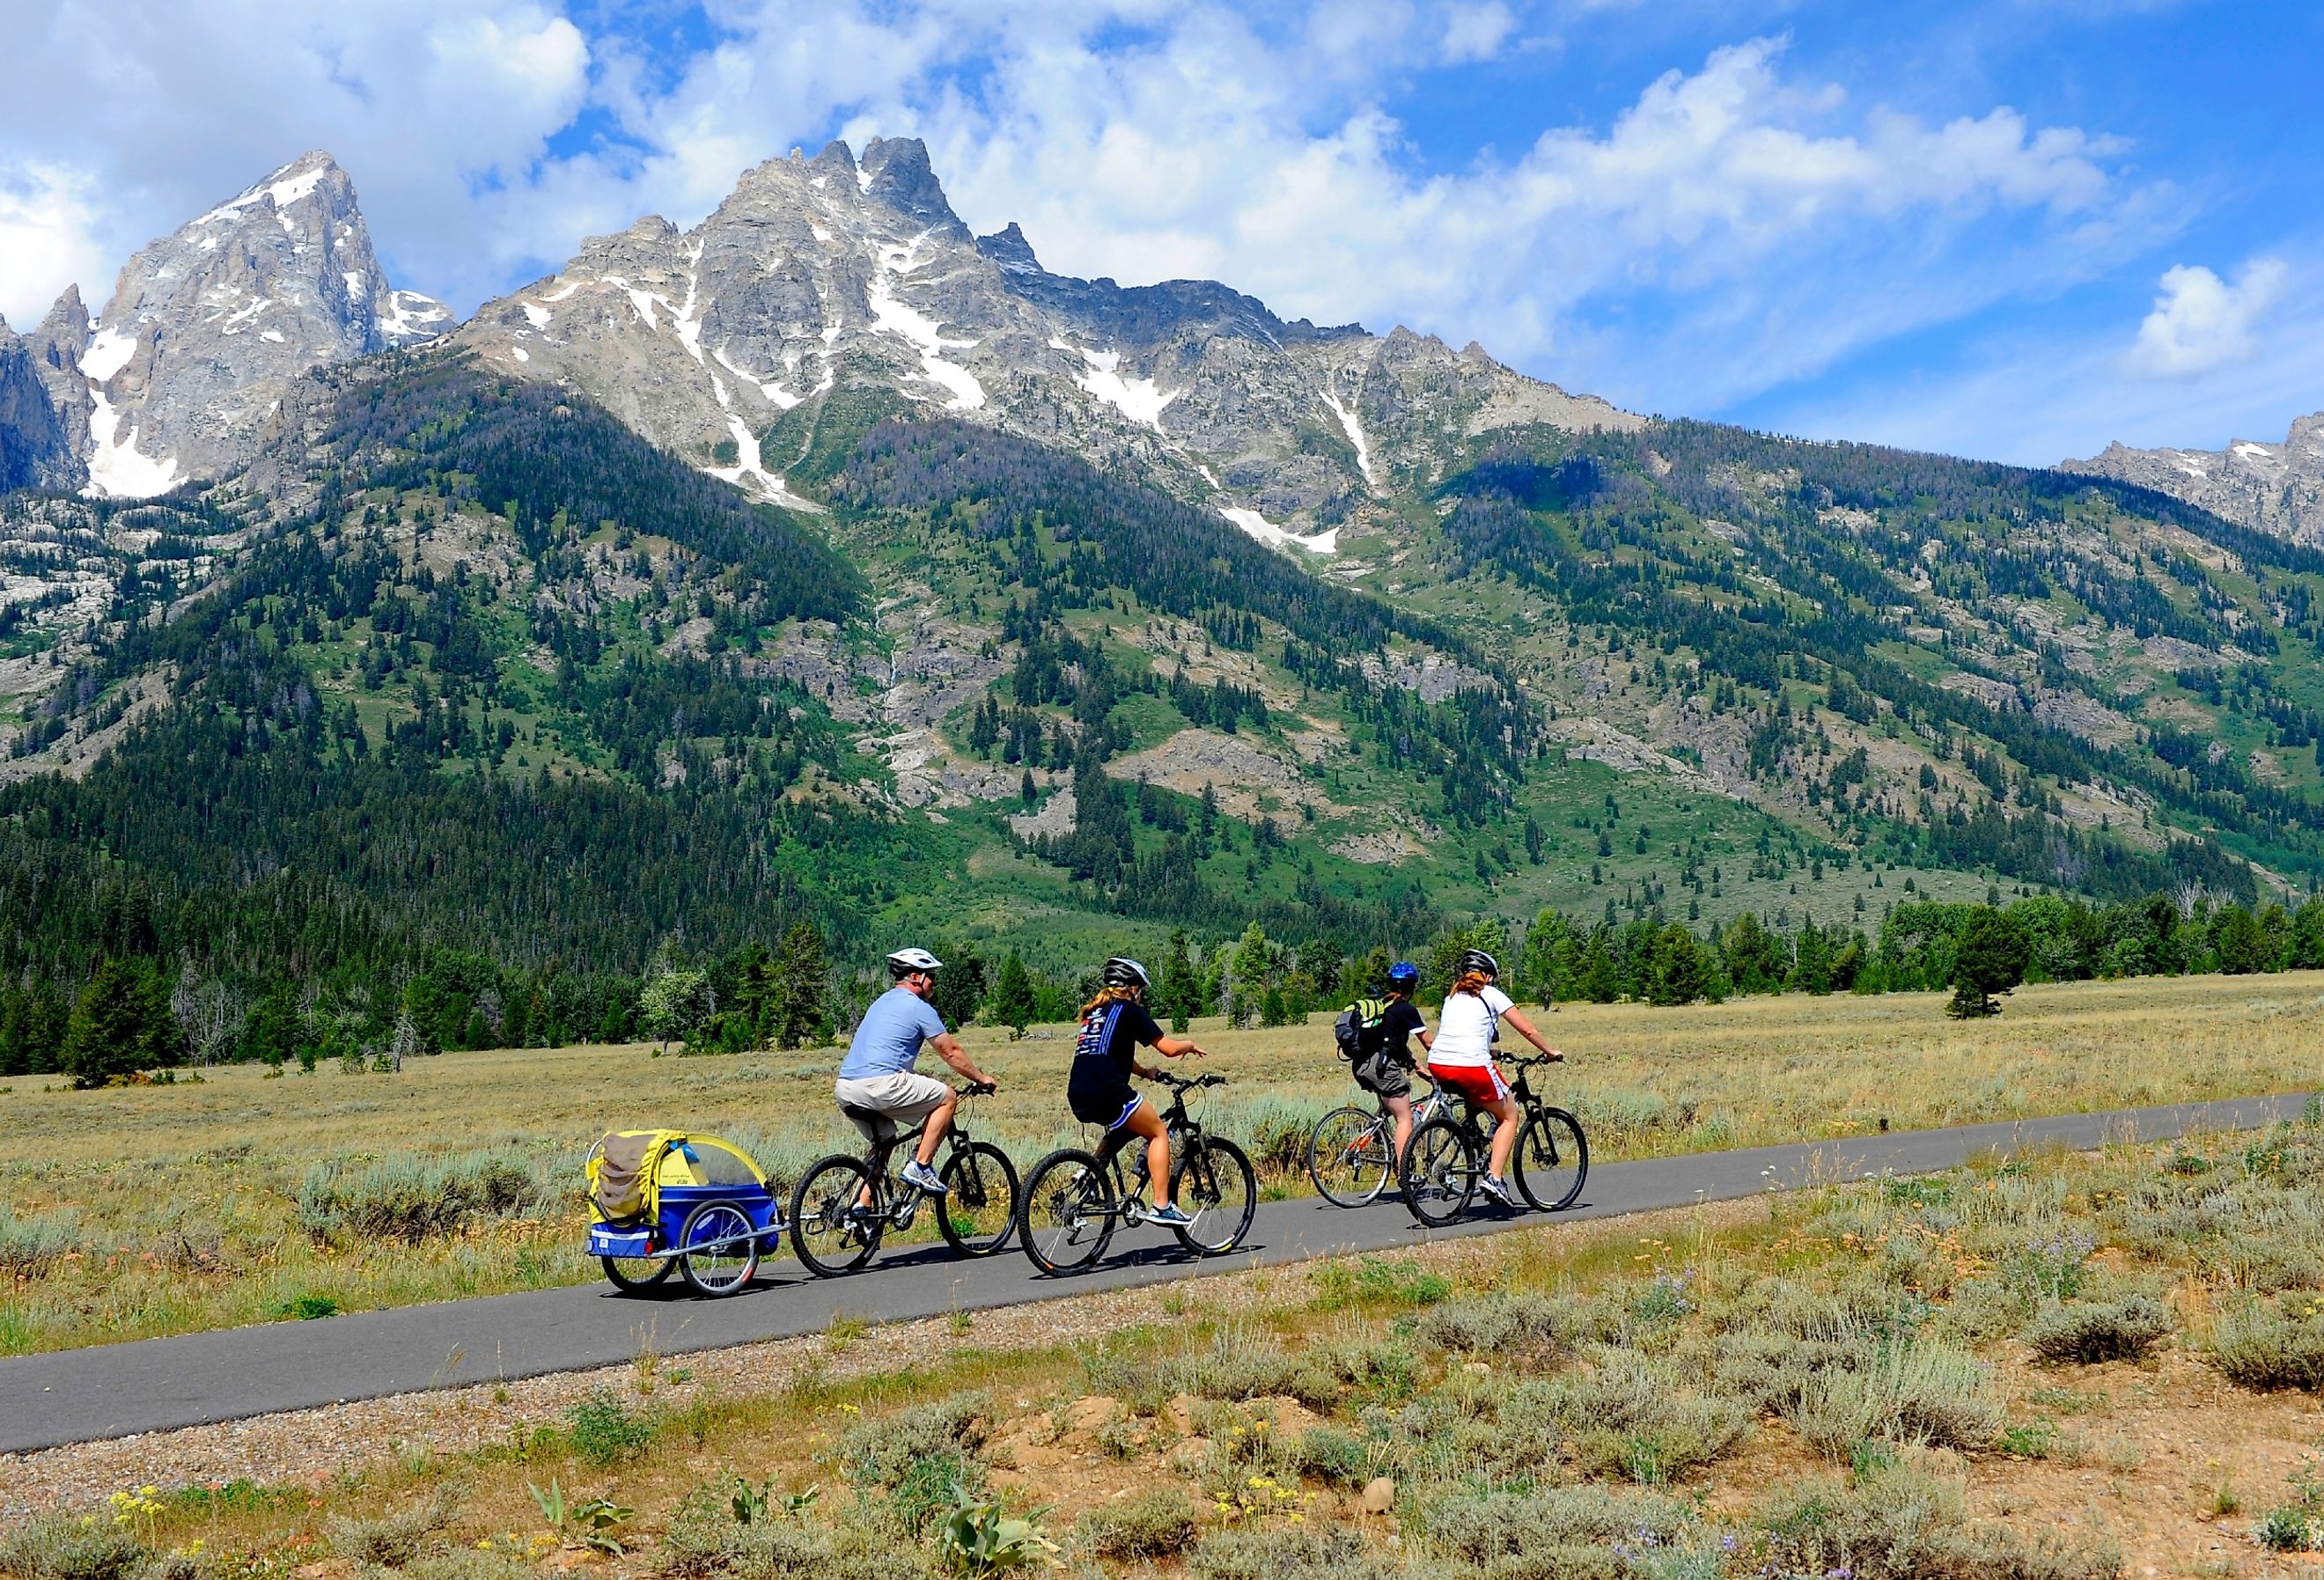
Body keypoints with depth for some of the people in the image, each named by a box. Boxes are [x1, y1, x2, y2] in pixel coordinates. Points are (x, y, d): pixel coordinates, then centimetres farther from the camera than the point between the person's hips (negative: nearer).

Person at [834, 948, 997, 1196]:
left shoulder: (881, 1002, 27)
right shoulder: (919, 1008, 1)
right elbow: (951, 1052, 6)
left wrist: (920, 1081, 46)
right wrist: (981, 1078, 20)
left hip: (844, 1088, 9)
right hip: (879, 1084, -9)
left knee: (883, 1142, 27)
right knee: (947, 1097, 4)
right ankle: (920, 1167, 1)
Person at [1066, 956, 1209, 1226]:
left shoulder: (1094, 1012, 25)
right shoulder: (1129, 1010, 2)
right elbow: (1169, 1048, 0)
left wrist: (1146, 1072, 43)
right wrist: (1190, 1044, 20)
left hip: (1077, 1098, 8)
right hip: (1106, 1092, -8)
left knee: (1126, 1128, 31)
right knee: (1158, 1133, 9)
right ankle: (1161, 1206, 1)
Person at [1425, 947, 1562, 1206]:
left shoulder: (1451, 997, 25)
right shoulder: (1490, 994, 10)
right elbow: (1527, 1030, 11)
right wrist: (1550, 1052, 26)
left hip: (1438, 1066, 5)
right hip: (1471, 1068, -5)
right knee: (1509, 1117, 14)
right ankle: (1495, 1178, -1)